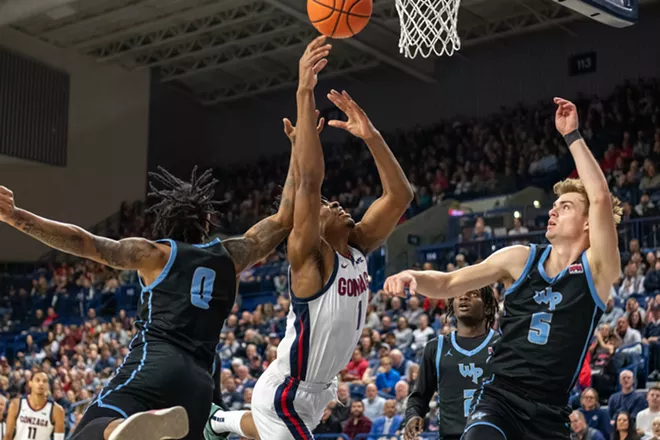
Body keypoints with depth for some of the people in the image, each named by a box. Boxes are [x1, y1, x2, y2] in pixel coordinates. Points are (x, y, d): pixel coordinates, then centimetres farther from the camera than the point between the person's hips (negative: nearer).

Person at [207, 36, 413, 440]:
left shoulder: (358, 248, 0)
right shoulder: (309, 256, -21)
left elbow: (400, 195, -4)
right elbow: (309, 180, -35)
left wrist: (370, 135, -15)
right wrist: (305, 93, -41)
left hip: (316, 389, 9)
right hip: (286, 394, -9)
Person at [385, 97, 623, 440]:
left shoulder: (597, 268, -4)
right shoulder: (521, 259, 5)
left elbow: (601, 197, -18)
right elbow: (448, 284, 7)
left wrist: (572, 136, -14)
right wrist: (414, 277, -14)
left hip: (549, 411, -1)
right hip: (499, 397, 1)